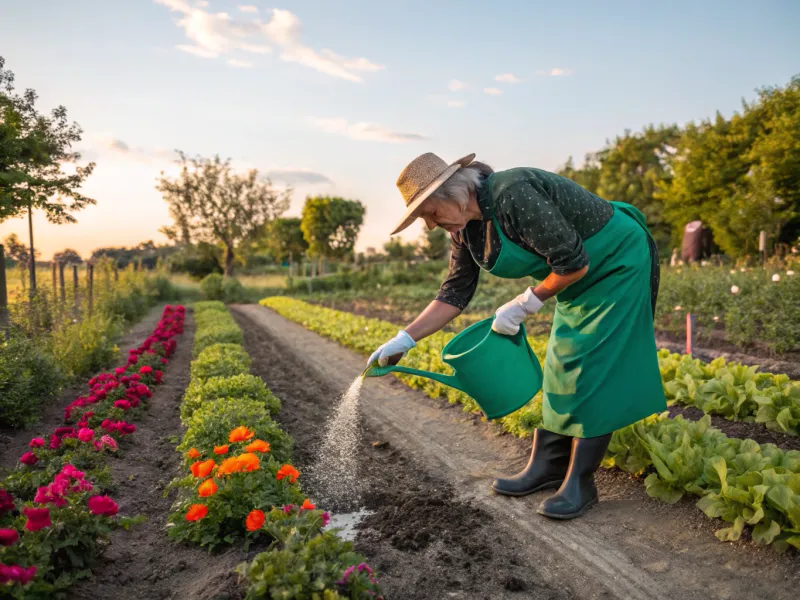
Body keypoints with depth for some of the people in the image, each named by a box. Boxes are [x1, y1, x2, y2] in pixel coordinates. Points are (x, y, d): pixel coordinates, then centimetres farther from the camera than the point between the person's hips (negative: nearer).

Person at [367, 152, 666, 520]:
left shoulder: (513, 194, -32)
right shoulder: (466, 228, -4)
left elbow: (573, 263, -30)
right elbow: (455, 293, 0)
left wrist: (523, 305, -19)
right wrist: (404, 340, -6)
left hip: (616, 263, -9)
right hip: (582, 280, 9)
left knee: (594, 370, -9)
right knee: (562, 367, 10)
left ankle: (580, 482, 0)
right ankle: (548, 466, 19)